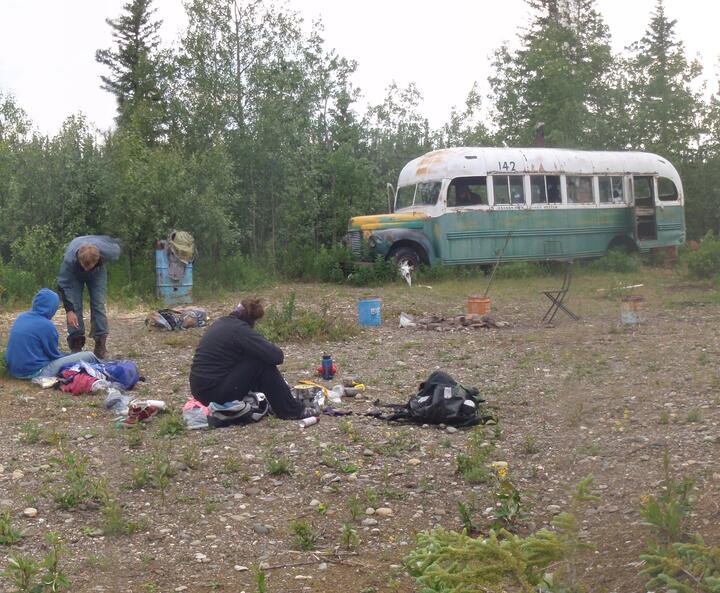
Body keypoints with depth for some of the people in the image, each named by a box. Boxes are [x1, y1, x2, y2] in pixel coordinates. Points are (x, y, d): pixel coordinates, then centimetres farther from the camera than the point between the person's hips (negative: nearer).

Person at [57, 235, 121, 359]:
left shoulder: (109, 252, -40)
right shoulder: (69, 259, -44)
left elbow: (116, 243, -13)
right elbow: (63, 285, -32)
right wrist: (69, 310, -34)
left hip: (98, 272, 1)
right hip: (74, 274, -1)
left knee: (98, 305, -10)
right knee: (75, 306, -12)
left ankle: (101, 345, -7)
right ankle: (76, 343, -5)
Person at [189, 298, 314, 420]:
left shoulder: (221, 323, 11)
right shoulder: (240, 330, -15)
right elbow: (277, 356, -19)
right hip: (216, 393, -9)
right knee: (264, 363, -6)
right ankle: (291, 410, 1)